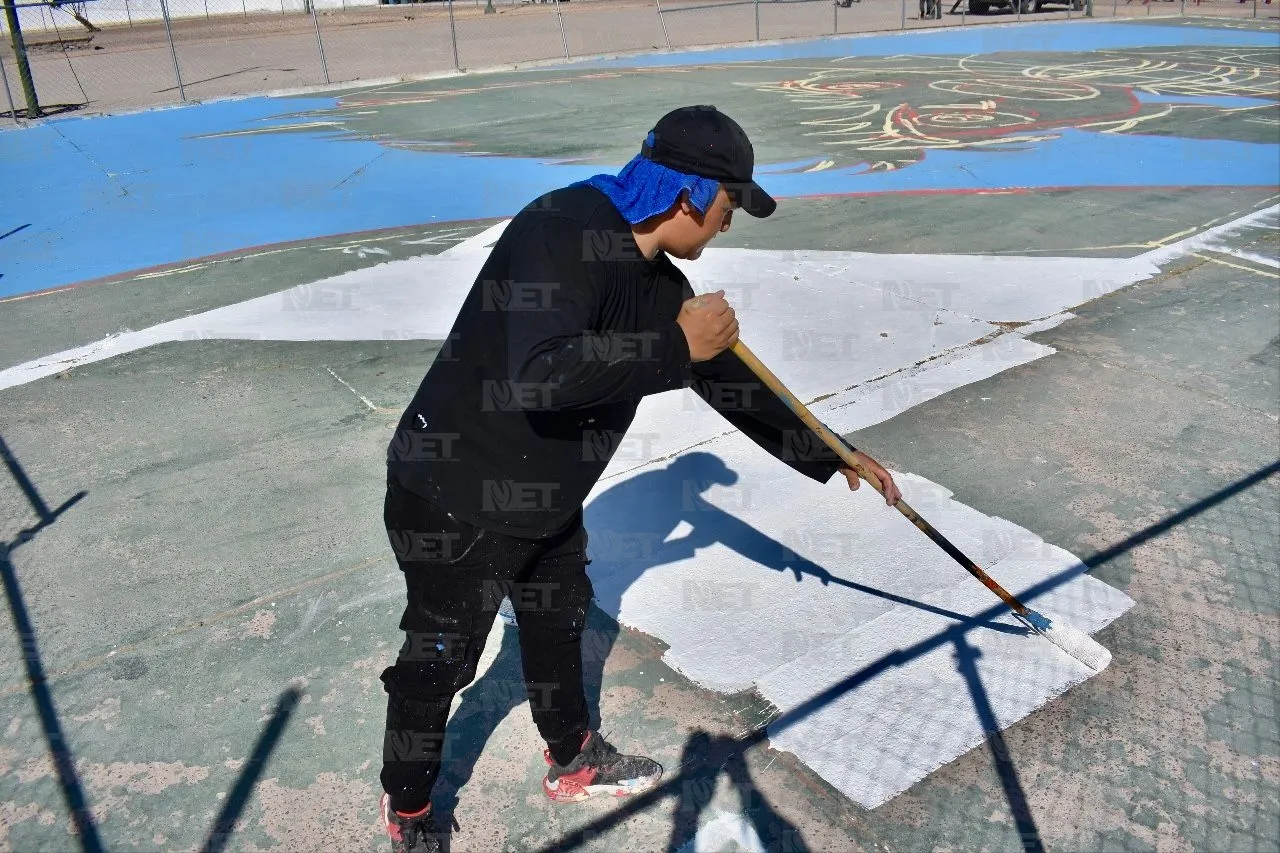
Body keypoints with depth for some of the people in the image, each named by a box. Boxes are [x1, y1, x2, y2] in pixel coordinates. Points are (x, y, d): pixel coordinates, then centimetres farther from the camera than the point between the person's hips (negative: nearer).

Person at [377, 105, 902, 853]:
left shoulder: (659, 281, 0)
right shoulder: (561, 230, -27)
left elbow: (730, 382, 9)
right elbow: (538, 380, -39)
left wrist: (831, 458, 12)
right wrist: (677, 348, -31)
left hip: (546, 499, 9)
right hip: (454, 499, -9)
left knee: (560, 621, 25)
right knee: (440, 661, 10)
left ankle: (574, 761, 50)